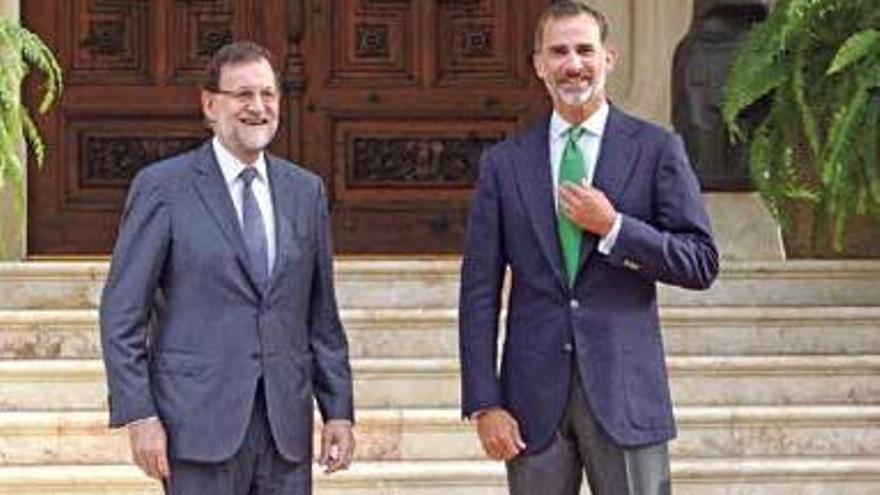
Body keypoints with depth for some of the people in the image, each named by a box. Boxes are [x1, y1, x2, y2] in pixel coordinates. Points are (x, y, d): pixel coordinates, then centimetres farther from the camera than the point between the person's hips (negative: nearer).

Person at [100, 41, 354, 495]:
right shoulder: (162, 188, -2)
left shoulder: (305, 191, 12)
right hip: (200, 422, -4)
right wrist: (138, 416, -11)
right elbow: (122, 313, -4)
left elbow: (322, 315, 15)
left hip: (286, 424, 4)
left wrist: (338, 410, 9)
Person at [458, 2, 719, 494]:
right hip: (535, 395, 2)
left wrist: (613, 228, -12)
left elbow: (702, 263, 0)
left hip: (624, 392, -1)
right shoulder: (504, 163, 7)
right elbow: (479, 292, 5)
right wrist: (484, 404, -2)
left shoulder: (656, 149, 3)